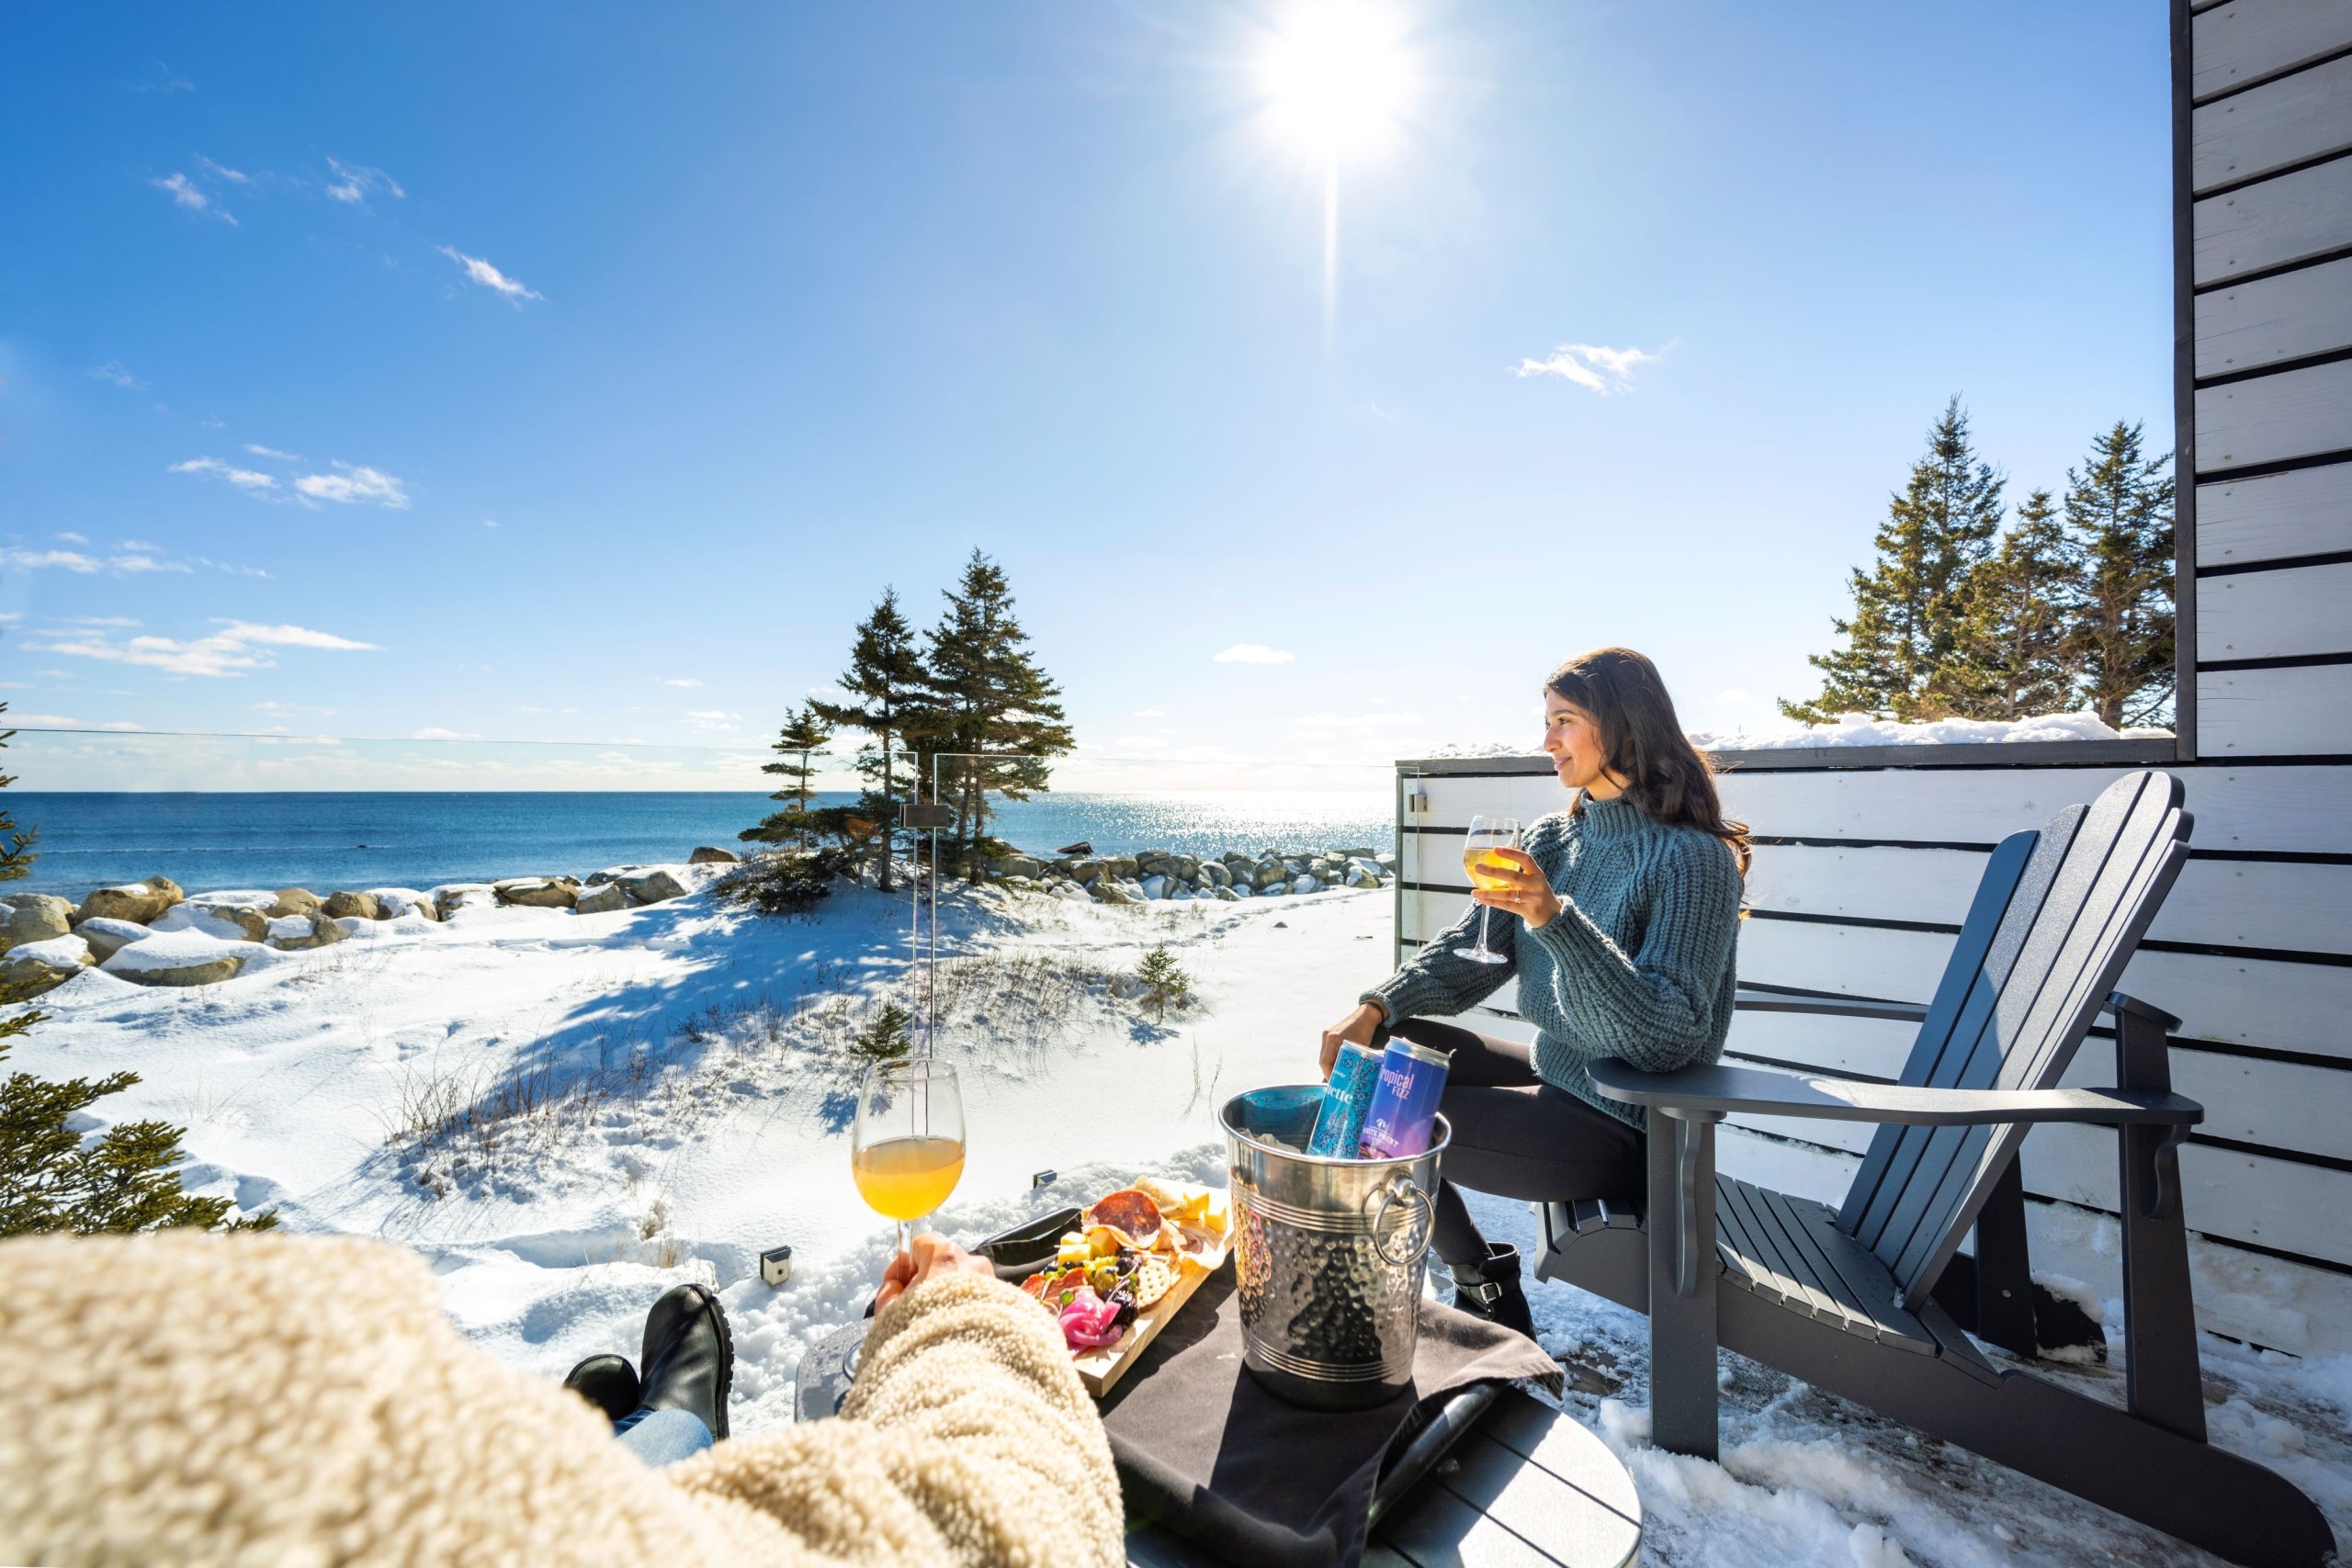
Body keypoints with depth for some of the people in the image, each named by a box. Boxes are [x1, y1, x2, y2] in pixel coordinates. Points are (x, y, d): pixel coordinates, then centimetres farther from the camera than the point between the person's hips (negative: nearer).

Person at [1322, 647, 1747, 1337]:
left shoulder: (1694, 859, -18)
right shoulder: (1552, 838, 4)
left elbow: (1667, 1037, -27)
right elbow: (1468, 952, 1)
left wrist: (1557, 920, -38)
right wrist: (1375, 1009, -14)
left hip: (1625, 1127, -8)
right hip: (1553, 1074, 8)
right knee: (1377, 1049, 1)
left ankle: (1487, 1286, 16)